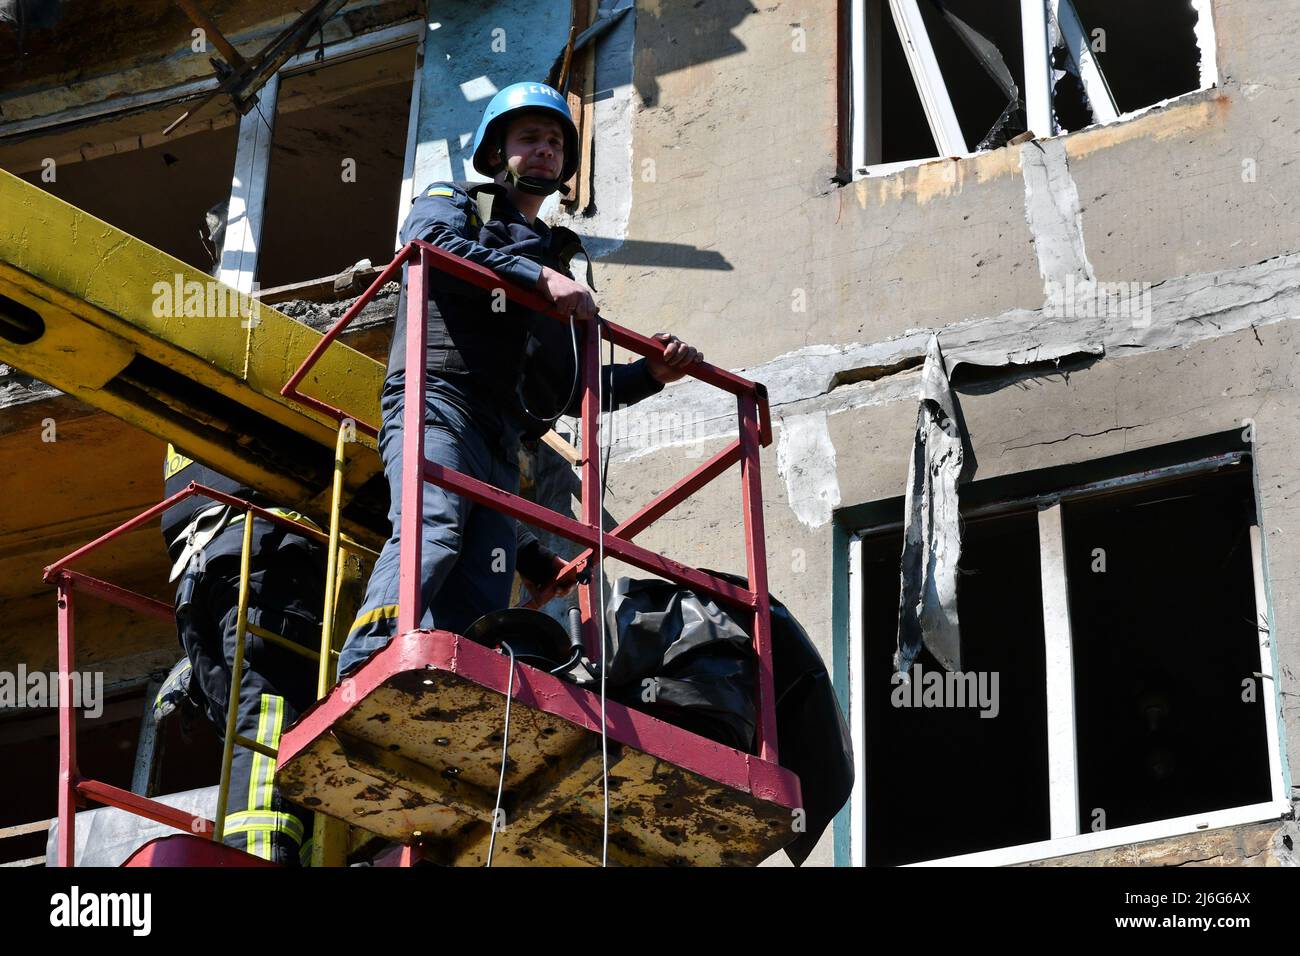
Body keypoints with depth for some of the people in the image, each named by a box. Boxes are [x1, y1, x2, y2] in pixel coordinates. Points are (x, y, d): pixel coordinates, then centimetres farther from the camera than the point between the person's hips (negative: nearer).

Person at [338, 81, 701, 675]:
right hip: (439, 400, -7)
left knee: (480, 607, -11)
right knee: (433, 529, -32)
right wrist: (538, 275, -15)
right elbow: (431, 245, -8)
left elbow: (569, 392, 32)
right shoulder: (452, 203, 20)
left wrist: (648, 375, 16)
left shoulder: (553, 257, 37)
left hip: (501, 440, 7)